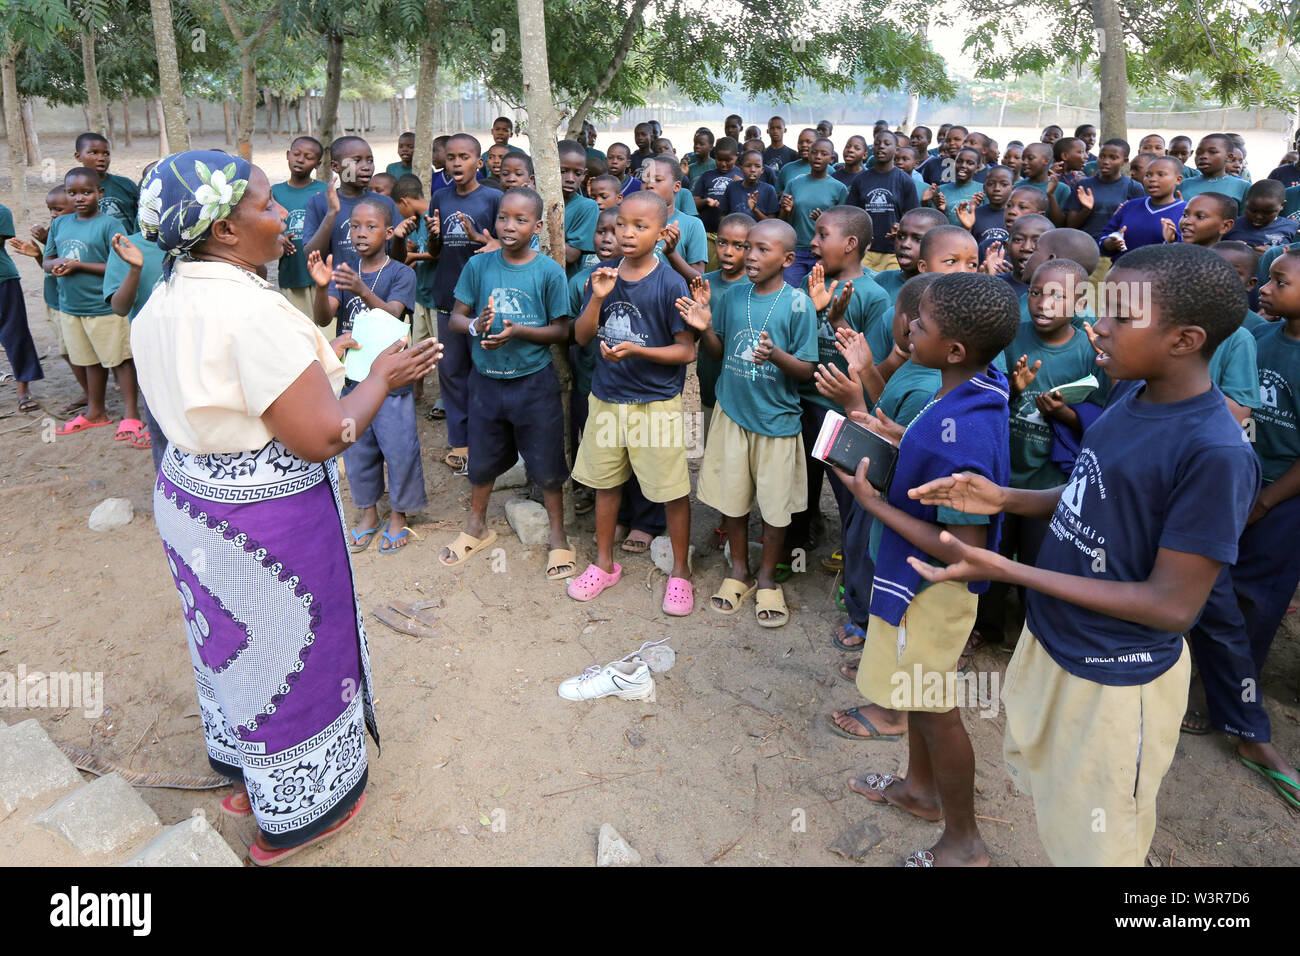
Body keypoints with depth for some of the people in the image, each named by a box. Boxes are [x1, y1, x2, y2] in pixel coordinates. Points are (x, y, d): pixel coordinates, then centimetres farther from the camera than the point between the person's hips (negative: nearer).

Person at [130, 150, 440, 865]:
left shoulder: (160, 306, 2)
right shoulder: (253, 310, -27)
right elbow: (323, 437, -27)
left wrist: (319, 360, 11)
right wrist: (383, 376, -12)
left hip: (189, 497, 9)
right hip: (266, 519, -9)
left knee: (235, 640, 26)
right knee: (289, 652, 11)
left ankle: (246, 769, 50)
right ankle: (296, 814, 32)